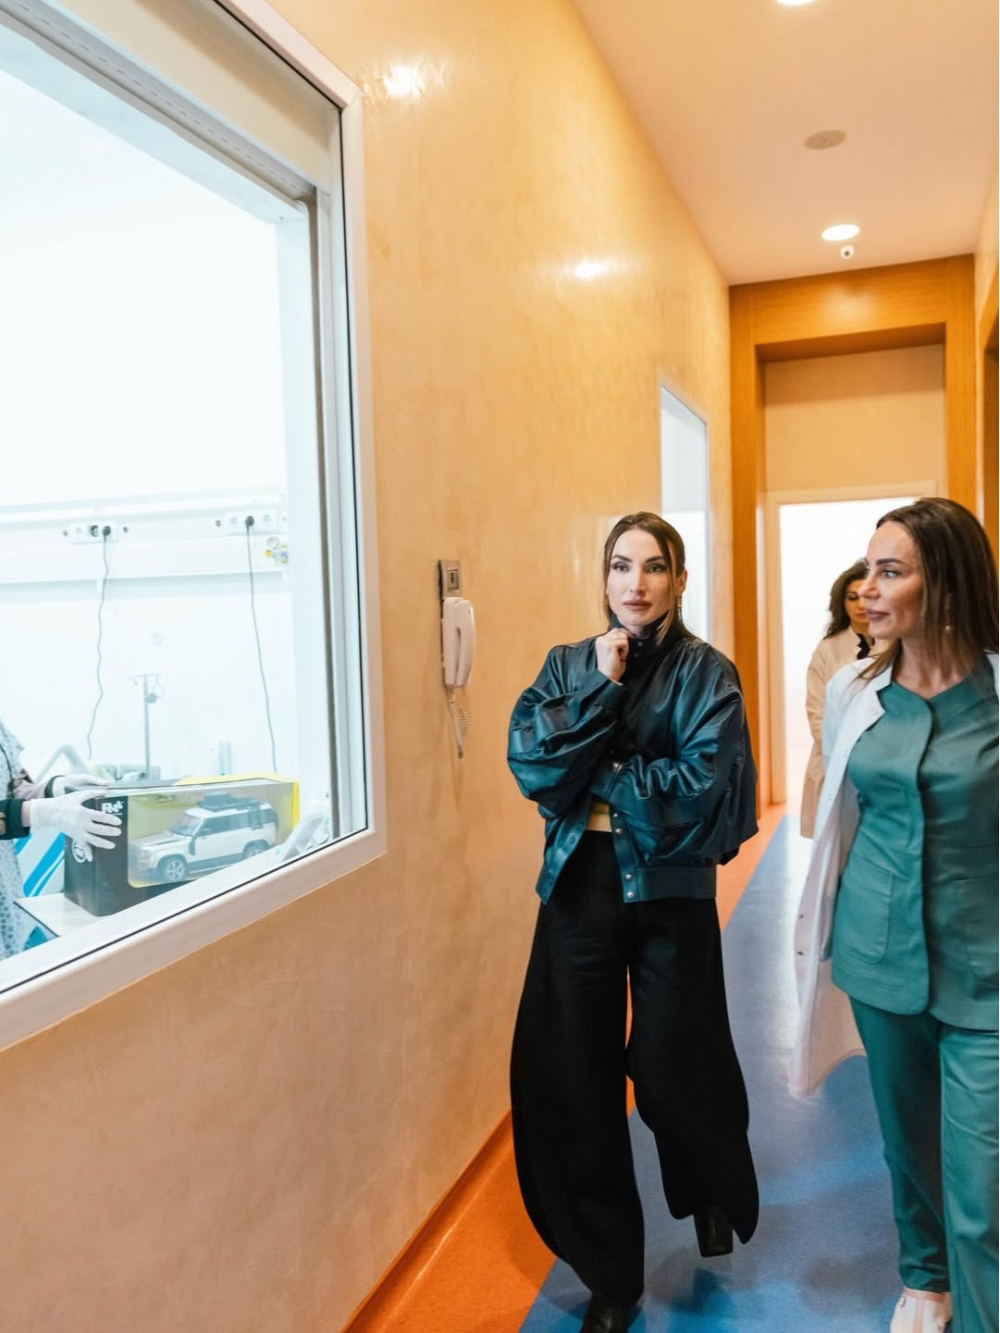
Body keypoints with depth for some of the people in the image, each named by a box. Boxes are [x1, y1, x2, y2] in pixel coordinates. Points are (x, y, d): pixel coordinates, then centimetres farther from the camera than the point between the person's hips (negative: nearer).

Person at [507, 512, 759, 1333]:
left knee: (671, 1069, 9)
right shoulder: (567, 665, 5)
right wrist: (601, 690, -16)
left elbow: (704, 789, -16)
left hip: (670, 894, -3)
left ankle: (714, 1194, 46)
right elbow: (529, 763, -9)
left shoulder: (706, 673, -5)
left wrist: (598, 775, -10)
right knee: (571, 1079, 6)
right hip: (578, 889, 3)